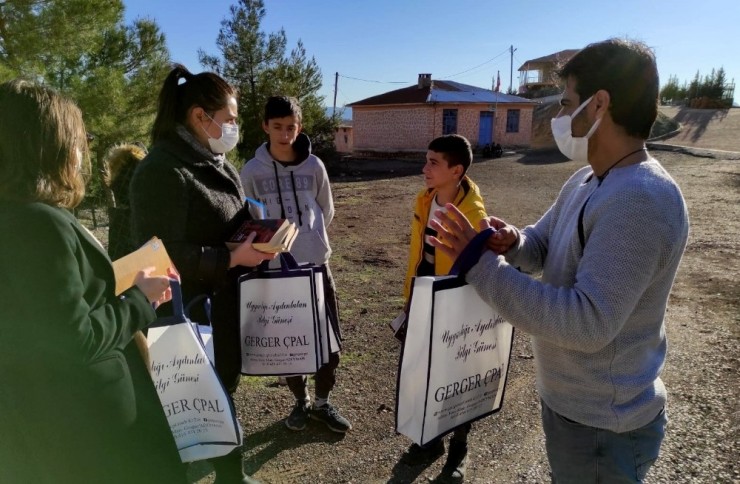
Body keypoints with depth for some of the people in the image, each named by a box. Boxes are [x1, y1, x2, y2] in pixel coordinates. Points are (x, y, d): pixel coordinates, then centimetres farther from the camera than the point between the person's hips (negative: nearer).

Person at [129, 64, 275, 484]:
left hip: (228, 304, 8)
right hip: (194, 313, -8)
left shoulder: (216, 162, 10)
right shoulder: (162, 171, -18)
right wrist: (233, 258, -24)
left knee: (225, 391, 20)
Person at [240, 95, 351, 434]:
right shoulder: (252, 171, -6)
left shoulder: (314, 166, -2)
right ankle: (301, 401, 33)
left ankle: (322, 403, 28)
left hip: (316, 264, 1)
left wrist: (305, 237, 8)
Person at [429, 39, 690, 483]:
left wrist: (482, 264, -31)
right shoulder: (585, 181, 3)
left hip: (602, 425, -9)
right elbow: (542, 244, 10)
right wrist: (512, 242, -15)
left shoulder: (641, 200, -29)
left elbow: (588, 323, -34)